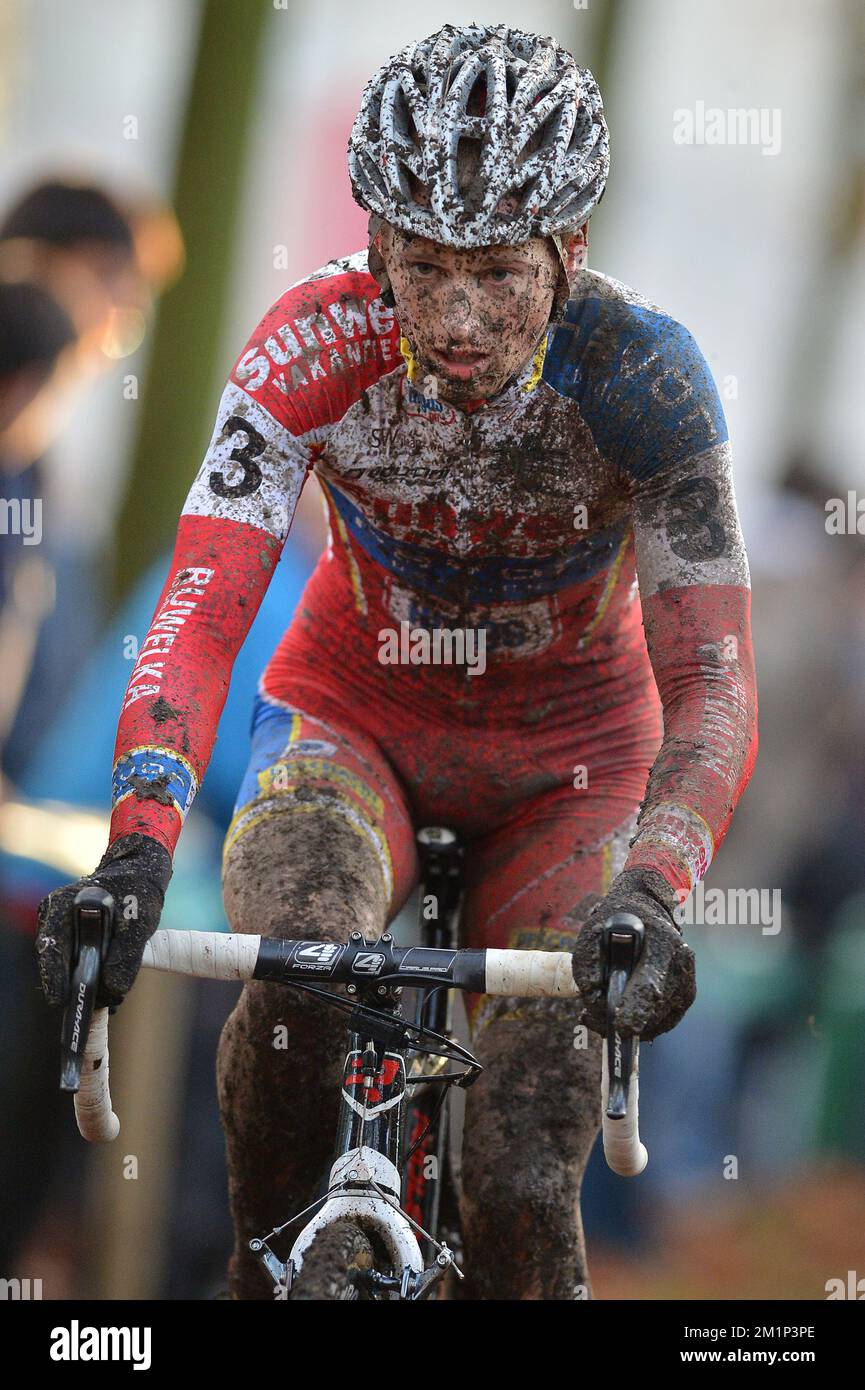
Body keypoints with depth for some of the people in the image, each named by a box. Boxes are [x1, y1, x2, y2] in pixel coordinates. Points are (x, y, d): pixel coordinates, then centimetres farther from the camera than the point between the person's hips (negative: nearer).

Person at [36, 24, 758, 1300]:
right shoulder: (316, 349, -25)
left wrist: (652, 895, -50)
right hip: (356, 718, 0)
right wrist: (138, 848, -51)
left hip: (567, 756, 0)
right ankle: (265, 1270, -9)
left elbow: (711, 683, -32)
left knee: (523, 1195, -15)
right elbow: (200, 615, -33)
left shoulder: (640, 378, -27)